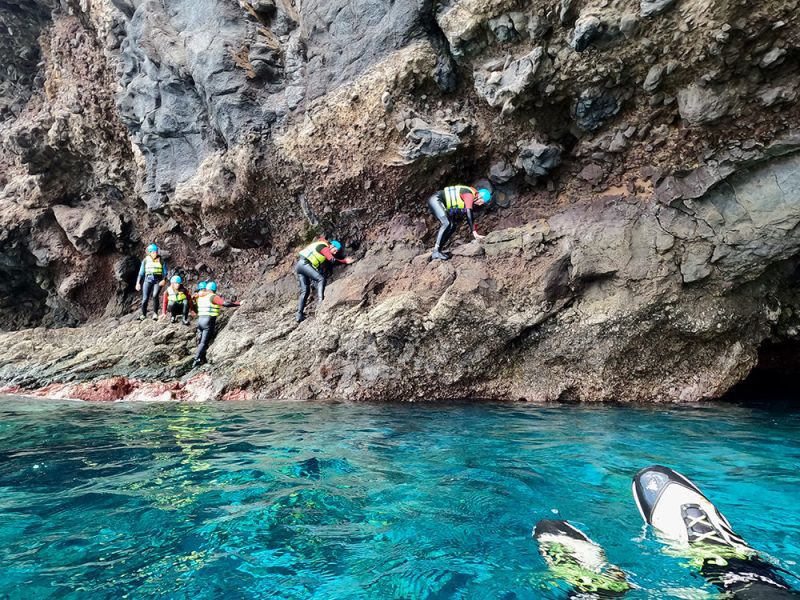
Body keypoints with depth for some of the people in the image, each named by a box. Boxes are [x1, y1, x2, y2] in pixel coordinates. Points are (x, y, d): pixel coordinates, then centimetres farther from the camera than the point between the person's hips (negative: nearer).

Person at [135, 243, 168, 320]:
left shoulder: (161, 261, 3)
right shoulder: (145, 260, 8)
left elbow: (165, 272, 5)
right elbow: (141, 273, 13)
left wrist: (164, 280, -13)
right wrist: (138, 283, 8)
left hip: (158, 281, -2)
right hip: (148, 280, 2)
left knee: (155, 295, -24)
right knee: (145, 298, -2)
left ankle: (155, 313, -17)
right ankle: (143, 315, 14)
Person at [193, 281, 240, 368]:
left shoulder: (200, 297, 14)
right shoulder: (213, 297, -8)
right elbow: (226, 303, -18)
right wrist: (239, 304, -9)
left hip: (200, 319, 7)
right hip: (209, 321, -7)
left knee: (201, 341, 17)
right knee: (204, 342, -6)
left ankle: (202, 359, 18)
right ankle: (196, 361, -11)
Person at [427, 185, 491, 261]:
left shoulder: (471, 200, 10)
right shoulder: (469, 195, -19)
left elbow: (470, 217, 15)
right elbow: (469, 213, -27)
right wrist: (474, 232, -29)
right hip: (435, 200, -10)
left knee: (452, 226, 5)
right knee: (446, 223, -24)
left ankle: (439, 250, 6)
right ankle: (436, 252, -26)